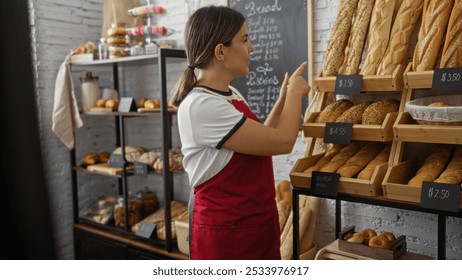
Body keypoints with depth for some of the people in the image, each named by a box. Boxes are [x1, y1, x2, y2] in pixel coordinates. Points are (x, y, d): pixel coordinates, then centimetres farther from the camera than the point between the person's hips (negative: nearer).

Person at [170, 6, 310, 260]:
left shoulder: (231, 94, 5)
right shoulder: (200, 106, -24)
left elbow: (261, 139, 16)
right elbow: (282, 142, -22)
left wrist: (283, 101, 8)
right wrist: (295, 93, -6)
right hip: (226, 230, -8)